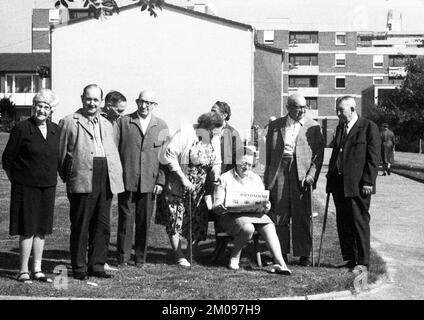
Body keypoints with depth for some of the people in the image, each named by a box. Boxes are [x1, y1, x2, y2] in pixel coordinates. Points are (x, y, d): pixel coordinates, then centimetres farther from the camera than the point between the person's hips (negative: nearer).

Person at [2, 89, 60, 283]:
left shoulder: (55, 130, 6)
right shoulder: (21, 129, -9)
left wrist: (52, 178, 12)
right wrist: (16, 180, -2)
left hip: (48, 187, 5)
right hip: (26, 187, -5)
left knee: (41, 229, 9)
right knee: (27, 229, -2)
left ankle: (37, 270, 18)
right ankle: (23, 271, 8)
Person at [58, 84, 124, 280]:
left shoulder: (107, 125, 21)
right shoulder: (69, 122, 4)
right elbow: (61, 153, 4)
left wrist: (117, 178, 10)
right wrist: (66, 176, 1)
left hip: (106, 181, 5)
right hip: (82, 180, -5)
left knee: (102, 226, 7)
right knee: (80, 226, -1)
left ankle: (97, 265, 16)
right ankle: (79, 267, 8)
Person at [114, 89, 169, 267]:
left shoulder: (161, 126, 9)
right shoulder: (123, 121, 5)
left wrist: (160, 181, 1)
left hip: (149, 181, 1)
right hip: (126, 179, -1)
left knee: (144, 220, 6)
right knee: (125, 218, 2)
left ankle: (140, 257, 17)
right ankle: (123, 257, 10)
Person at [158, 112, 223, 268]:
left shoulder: (213, 139, 2)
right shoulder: (185, 132, -16)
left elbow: (215, 163, 11)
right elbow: (169, 156, -17)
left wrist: (216, 179, -9)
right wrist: (183, 178, -18)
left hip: (200, 186, 5)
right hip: (178, 184, -5)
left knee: (198, 218, 3)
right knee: (176, 217, -5)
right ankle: (179, 256, -1)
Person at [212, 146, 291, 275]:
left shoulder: (256, 179, 18)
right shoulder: (225, 178, 5)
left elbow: (264, 202, 13)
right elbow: (216, 207, 1)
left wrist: (266, 207, -12)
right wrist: (220, 208, -24)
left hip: (255, 214, 4)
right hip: (231, 215, -4)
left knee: (269, 227, -27)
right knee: (248, 228, -35)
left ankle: (280, 263, -37)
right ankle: (235, 257, -11)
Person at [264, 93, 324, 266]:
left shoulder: (313, 127, 8)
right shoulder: (275, 125, 11)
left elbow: (319, 154, 5)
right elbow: (268, 153, 12)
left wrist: (312, 174, -8)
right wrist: (267, 178, 5)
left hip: (301, 173, -1)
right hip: (279, 172, 1)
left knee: (302, 216, 0)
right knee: (279, 214, 2)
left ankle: (304, 255, 8)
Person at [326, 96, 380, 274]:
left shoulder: (369, 127, -6)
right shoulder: (340, 128, 17)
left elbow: (373, 157, -10)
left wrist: (368, 182, -15)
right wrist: (330, 177, 15)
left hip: (357, 184, -7)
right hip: (339, 183, 7)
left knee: (359, 222, -2)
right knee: (343, 223, 10)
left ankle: (362, 262, 5)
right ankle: (349, 258, 20)